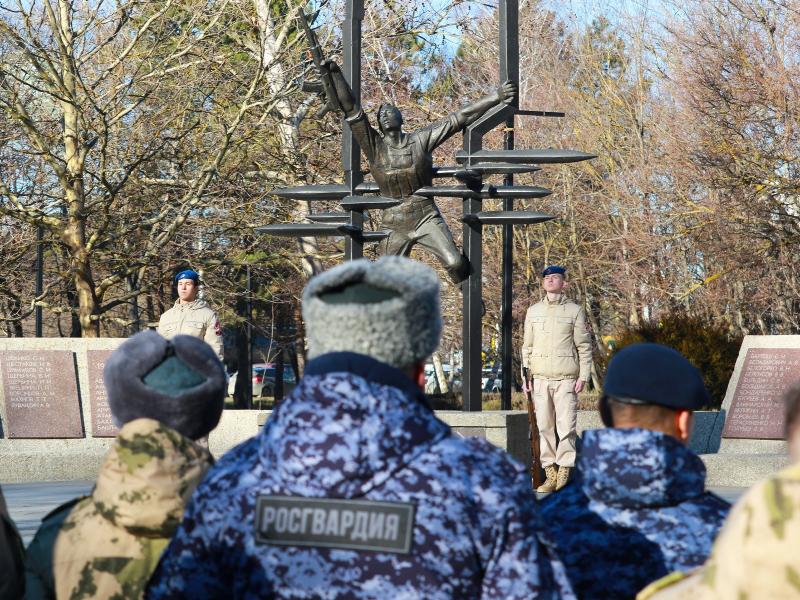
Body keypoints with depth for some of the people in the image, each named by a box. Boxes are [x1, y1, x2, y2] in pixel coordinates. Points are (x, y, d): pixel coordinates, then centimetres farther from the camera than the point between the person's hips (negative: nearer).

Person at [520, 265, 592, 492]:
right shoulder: (533, 311, 14)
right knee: (544, 426, 0)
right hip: (541, 377, 3)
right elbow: (527, 346, 17)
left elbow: (584, 346, 4)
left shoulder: (574, 311, 5)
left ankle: (564, 471, -4)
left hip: (566, 378, -3)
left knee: (566, 426, -9)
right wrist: (525, 376, 10)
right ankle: (550, 474, 3)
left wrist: (583, 376, -4)